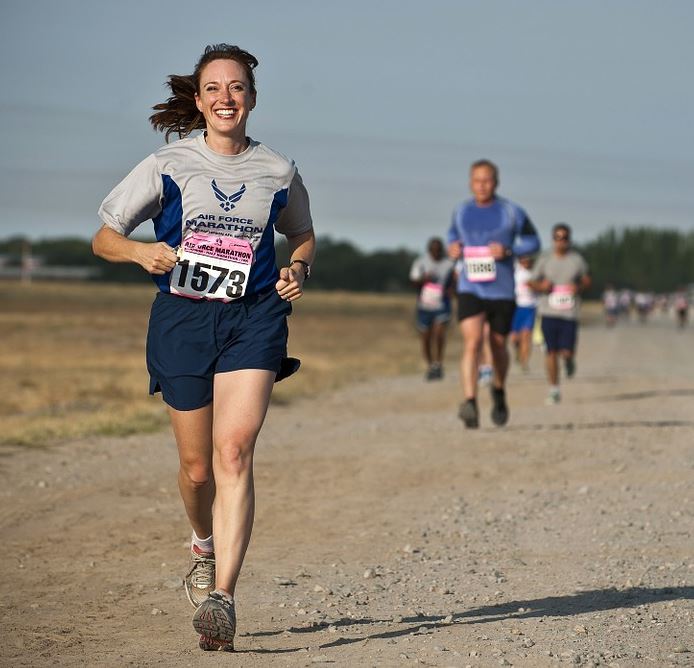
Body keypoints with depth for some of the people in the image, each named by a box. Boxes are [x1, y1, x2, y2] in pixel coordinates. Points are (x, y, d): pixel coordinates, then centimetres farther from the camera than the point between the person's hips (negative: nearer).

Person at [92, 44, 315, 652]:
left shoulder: (277, 171, 6)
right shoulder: (167, 167, 2)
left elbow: (303, 237, 23)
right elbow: (103, 238, 7)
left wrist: (298, 271, 1)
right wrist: (140, 252, -15)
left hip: (254, 317, -1)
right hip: (182, 318, 1)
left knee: (234, 450, -20)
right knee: (198, 466, 7)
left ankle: (222, 597, -25)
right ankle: (205, 547, 41)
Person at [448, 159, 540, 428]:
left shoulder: (512, 212, -3)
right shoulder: (461, 211, 5)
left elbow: (532, 241, 4)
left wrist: (508, 250, -14)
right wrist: (452, 247, 3)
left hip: (502, 292, 0)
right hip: (470, 289, 0)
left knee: (498, 346, 12)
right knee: (472, 342, -19)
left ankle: (498, 391, 42)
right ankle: (470, 403, -29)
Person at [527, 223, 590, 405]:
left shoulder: (577, 259, 3)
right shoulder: (544, 259, 3)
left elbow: (587, 281, 14)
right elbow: (532, 282, 10)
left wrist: (579, 287, -8)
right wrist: (541, 286, -12)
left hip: (570, 313, 0)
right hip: (549, 311, 0)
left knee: (566, 352, -6)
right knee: (551, 351, -2)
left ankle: (569, 359, 33)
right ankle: (554, 390, 9)